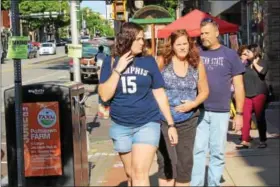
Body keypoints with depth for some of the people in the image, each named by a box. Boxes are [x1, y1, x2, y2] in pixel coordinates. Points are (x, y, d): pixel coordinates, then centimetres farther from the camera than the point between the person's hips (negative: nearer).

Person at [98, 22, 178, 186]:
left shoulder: (148, 61, -1)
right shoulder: (111, 62, 1)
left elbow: (160, 94, 3)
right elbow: (105, 95, -7)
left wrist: (171, 124, 3)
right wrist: (118, 69, -13)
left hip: (147, 124, -2)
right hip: (121, 127, 2)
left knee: (140, 173, -11)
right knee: (130, 173, 14)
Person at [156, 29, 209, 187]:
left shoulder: (197, 64, 1)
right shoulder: (163, 61, -6)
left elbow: (204, 91, 8)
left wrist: (194, 103, -10)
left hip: (188, 121, 3)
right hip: (164, 119, -2)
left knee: (185, 161, 10)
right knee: (167, 161, -4)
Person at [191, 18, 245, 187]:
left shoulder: (230, 55, 3)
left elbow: (238, 85, 4)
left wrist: (239, 113, 0)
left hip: (221, 112, 0)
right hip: (198, 111, 0)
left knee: (218, 152, 8)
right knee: (198, 150, 2)